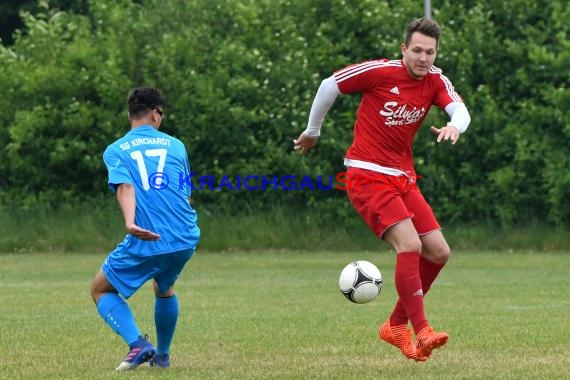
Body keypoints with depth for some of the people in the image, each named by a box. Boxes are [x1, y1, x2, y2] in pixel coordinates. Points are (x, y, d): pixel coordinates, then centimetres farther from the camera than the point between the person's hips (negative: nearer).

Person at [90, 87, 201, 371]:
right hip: (186, 239, 4)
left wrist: (130, 223, -27)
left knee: (101, 290, 14)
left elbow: (125, 186, -13)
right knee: (164, 288, 33)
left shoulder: (115, 150, 6)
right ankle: (162, 355, 34)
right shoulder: (175, 145, 15)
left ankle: (138, 344, -7)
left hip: (147, 241, -4)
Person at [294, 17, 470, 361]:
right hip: (368, 175, -7)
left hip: (403, 178, 7)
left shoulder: (435, 81, 3)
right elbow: (329, 85, -1)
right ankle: (421, 331, -23)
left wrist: (455, 125, -39)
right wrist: (312, 132, 11)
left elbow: (460, 110, -14)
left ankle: (396, 325, 17)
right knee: (409, 245, -23)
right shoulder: (380, 72, -12)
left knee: (439, 252, 4)